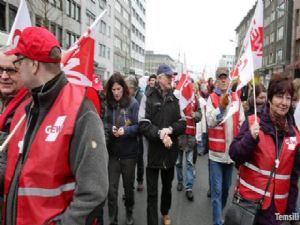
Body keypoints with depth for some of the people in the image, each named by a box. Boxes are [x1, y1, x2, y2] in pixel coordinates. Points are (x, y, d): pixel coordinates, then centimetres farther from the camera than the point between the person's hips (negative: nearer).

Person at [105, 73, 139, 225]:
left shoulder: (133, 103, -10)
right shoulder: (108, 104, -1)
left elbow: (139, 126, -10)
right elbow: (105, 124, 6)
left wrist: (126, 130, -25)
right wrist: (110, 129, -14)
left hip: (129, 152, -2)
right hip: (113, 151, 2)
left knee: (128, 185, 16)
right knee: (111, 188, 3)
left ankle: (129, 212, 41)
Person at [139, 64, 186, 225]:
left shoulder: (175, 99, 6)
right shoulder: (148, 97, -6)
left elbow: (182, 124, 2)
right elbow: (143, 125, -12)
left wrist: (170, 129, -15)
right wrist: (159, 133, -23)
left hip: (170, 151, 4)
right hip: (153, 150, -4)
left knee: (167, 187, 22)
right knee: (152, 192, 5)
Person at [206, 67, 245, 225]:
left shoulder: (235, 98, 7)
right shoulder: (212, 98, -5)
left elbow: (241, 122, 10)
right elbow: (210, 122, -16)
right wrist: (221, 106, -29)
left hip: (232, 149, 4)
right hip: (216, 150, -4)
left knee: (226, 186, 19)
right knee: (217, 189, 0)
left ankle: (221, 211, 42)